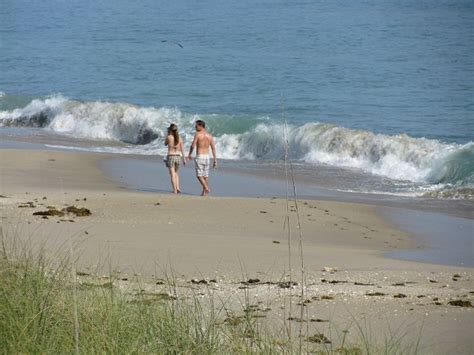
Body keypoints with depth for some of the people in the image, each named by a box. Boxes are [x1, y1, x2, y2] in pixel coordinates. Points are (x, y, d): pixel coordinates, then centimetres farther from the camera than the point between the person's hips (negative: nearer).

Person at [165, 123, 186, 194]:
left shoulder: (169, 137, -8)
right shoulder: (180, 138, 1)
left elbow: (165, 144, 12)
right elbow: (182, 149, 1)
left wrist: (168, 134, 11)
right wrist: (184, 159, 5)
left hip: (170, 157, -4)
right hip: (178, 157, 4)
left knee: (172, 174, -1)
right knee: (176, 173, 22)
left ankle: (175, 190, -7)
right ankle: (178, 188, 9)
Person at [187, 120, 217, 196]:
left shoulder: (198, 134, -9)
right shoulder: (210, 135, 7)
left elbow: (193, 146, -10)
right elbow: (213, 148, 6)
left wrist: (189, 154, 8)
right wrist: (215, 160, 8)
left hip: (199, 156, -6)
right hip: (207, 156, 6)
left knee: (199, 175, -2)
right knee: (205, 175, 11)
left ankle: (206, 188, -20)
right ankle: (204, 193, 12)